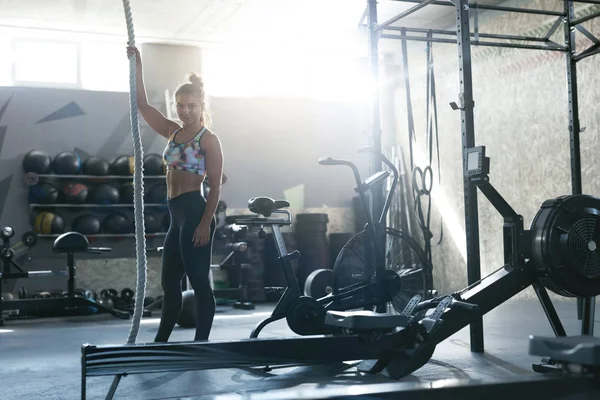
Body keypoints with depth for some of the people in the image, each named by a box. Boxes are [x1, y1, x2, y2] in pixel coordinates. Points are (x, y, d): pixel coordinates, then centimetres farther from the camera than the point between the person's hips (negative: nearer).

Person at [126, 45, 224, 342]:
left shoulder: (208, 140, -5)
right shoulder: (173, 132, 15)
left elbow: (215, 186, -10)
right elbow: (143, 106, 15)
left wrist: (206, 222, -18)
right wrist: (137, 66, 8)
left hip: (195, 213, -8)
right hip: (177, 215, 8)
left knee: (199, 282, -6)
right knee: (170, 281, 16)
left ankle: (201, 345, -2)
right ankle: (160, 342, 27)